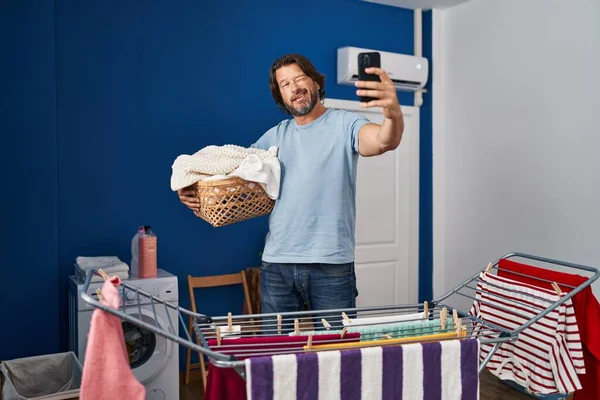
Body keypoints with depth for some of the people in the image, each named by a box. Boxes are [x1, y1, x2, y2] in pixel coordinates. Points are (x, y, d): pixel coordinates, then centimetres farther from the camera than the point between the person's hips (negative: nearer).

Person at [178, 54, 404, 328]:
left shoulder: (344, 124, 0)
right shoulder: (274, 136, 14)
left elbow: (384, 141, -20)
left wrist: (393, 114, -44)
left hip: (331, 265, -4)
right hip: (276, 265, 4)